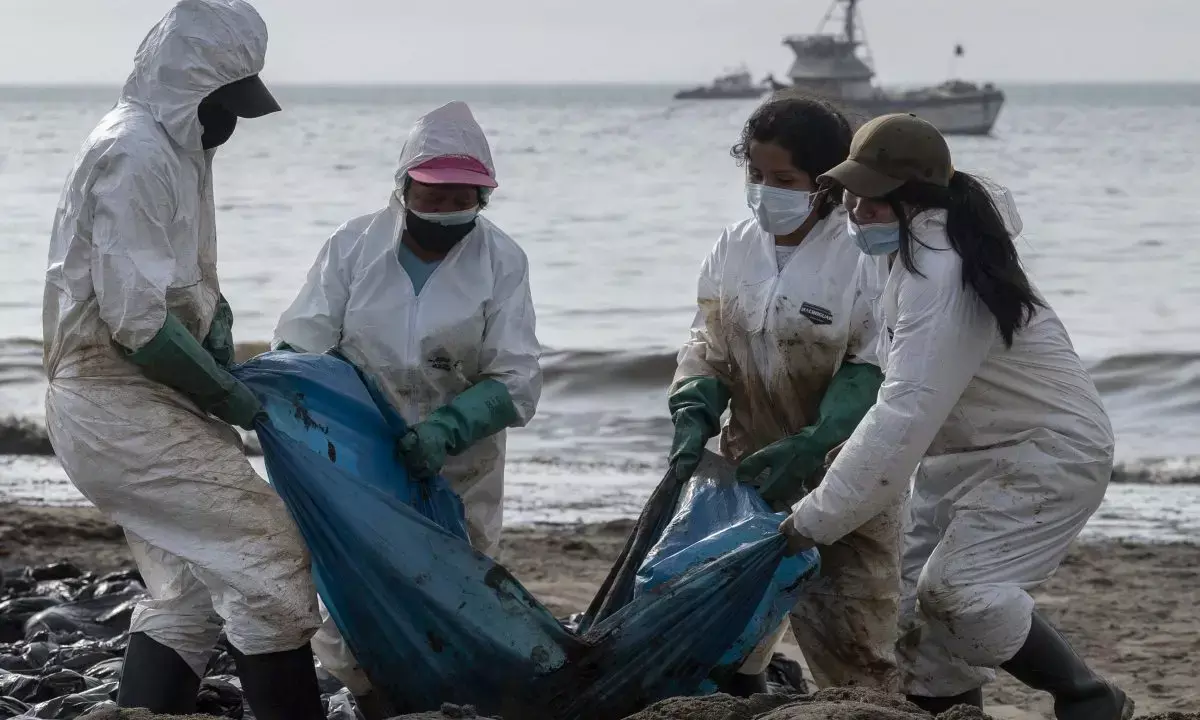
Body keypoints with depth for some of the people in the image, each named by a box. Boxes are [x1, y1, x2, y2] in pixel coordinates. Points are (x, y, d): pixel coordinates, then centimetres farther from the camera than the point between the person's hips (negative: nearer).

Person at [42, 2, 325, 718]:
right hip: (115, 399, -10)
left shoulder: (174, 149, 14)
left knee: (190, 586, 12)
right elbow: (137, 319, -23)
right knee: (268, 552, -12)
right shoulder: (134, 153, -18)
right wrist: (231, 397, -13)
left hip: (135, 399, 10)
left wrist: (217, 320, 4)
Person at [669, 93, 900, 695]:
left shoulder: (864, 255, -15)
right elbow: (707, 347, 9)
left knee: (848, 644, -4)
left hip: (843, 480, -6)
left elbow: (872, 372, -16)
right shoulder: (735, 249, 3)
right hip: (751, 465, 6)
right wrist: (693, 418, -9)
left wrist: (807, 449, -25)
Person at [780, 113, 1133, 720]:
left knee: (957, 588, -25)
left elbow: (904, 418, -36)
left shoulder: (942, 281, -32)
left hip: (1049, 451, -10)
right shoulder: (907, 248, -2)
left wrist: (816, 518, -33)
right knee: (922, 612, 5)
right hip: (961, 449, 10)